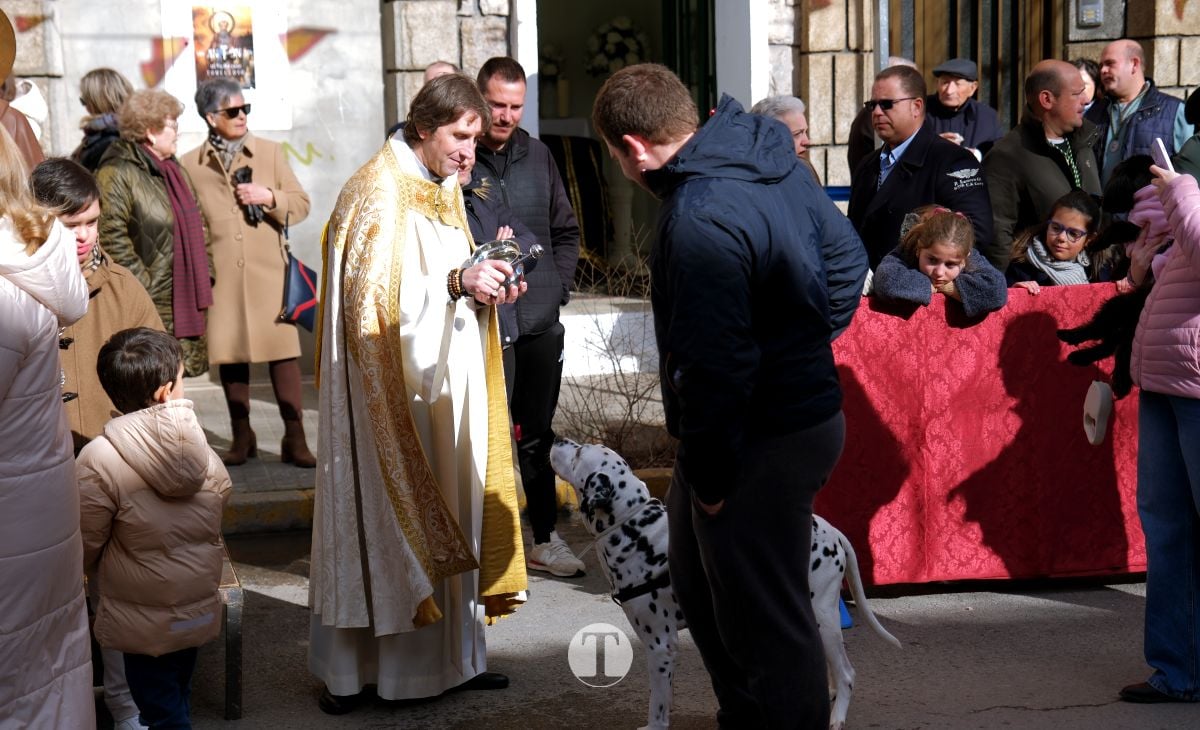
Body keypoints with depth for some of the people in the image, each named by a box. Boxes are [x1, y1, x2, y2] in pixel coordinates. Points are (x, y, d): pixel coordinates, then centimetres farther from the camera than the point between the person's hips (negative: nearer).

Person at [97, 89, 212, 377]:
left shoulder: (174, 170, 18)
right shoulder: (117, 173, -10)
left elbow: (196, 227, 23)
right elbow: (112, 235, -18)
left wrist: (206, 275, 14)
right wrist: (142, 286, -20)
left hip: (185, 301, 9)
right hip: (150, 302, -8)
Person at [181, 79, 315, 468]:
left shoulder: (270, 152, 8)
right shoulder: (191, 165, 6)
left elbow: (301, 204, 8)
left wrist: (269, 196, -9)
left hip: (269, 272, 0)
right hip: (220, 276, 0)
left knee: (284, 354, -4)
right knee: (230, 355, 6)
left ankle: (295, 440, 2)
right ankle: (242, 438, 19)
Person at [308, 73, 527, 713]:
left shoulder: (443, 188, 13)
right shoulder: (380, 193, -13)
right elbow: (375, 298, -20)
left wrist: (484, 286, 0)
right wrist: (457, 282, -24)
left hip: (443, 384, 8)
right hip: (391, 389, -8)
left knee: (446, 508, 10)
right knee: (385, 511, -2)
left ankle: (448, 653, 19)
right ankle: (349, 667, 8)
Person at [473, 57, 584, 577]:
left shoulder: (537, 155, 11)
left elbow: (566, 230, 19)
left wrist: (559, 285, 8)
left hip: (542, 321, 5)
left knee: (538, 436, 14)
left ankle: (545, 539, 24)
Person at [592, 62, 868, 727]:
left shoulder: (698, 219, -25)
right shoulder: (771, 157, 5)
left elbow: (713, 366, -26)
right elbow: (845, 255, 16)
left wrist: (707, 475, -15)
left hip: (762, 445, -11)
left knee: (765, 622, 2)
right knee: (701, 583, 24)